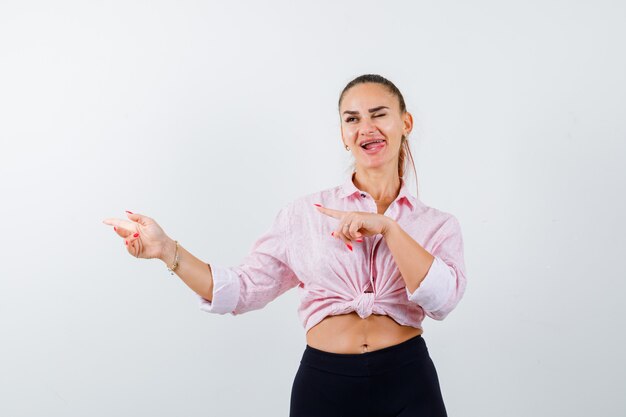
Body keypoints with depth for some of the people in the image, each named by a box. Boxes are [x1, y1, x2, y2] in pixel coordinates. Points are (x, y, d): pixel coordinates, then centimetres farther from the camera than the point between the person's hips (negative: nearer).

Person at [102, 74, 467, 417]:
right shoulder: (305, 213, 3)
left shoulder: (437, 225, 5)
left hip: (407, 388, 0)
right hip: (324, 385, 0)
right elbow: (242, 291, -1)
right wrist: (167, 250, -11)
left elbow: (443, 299, -12)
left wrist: (387, 227, -18)